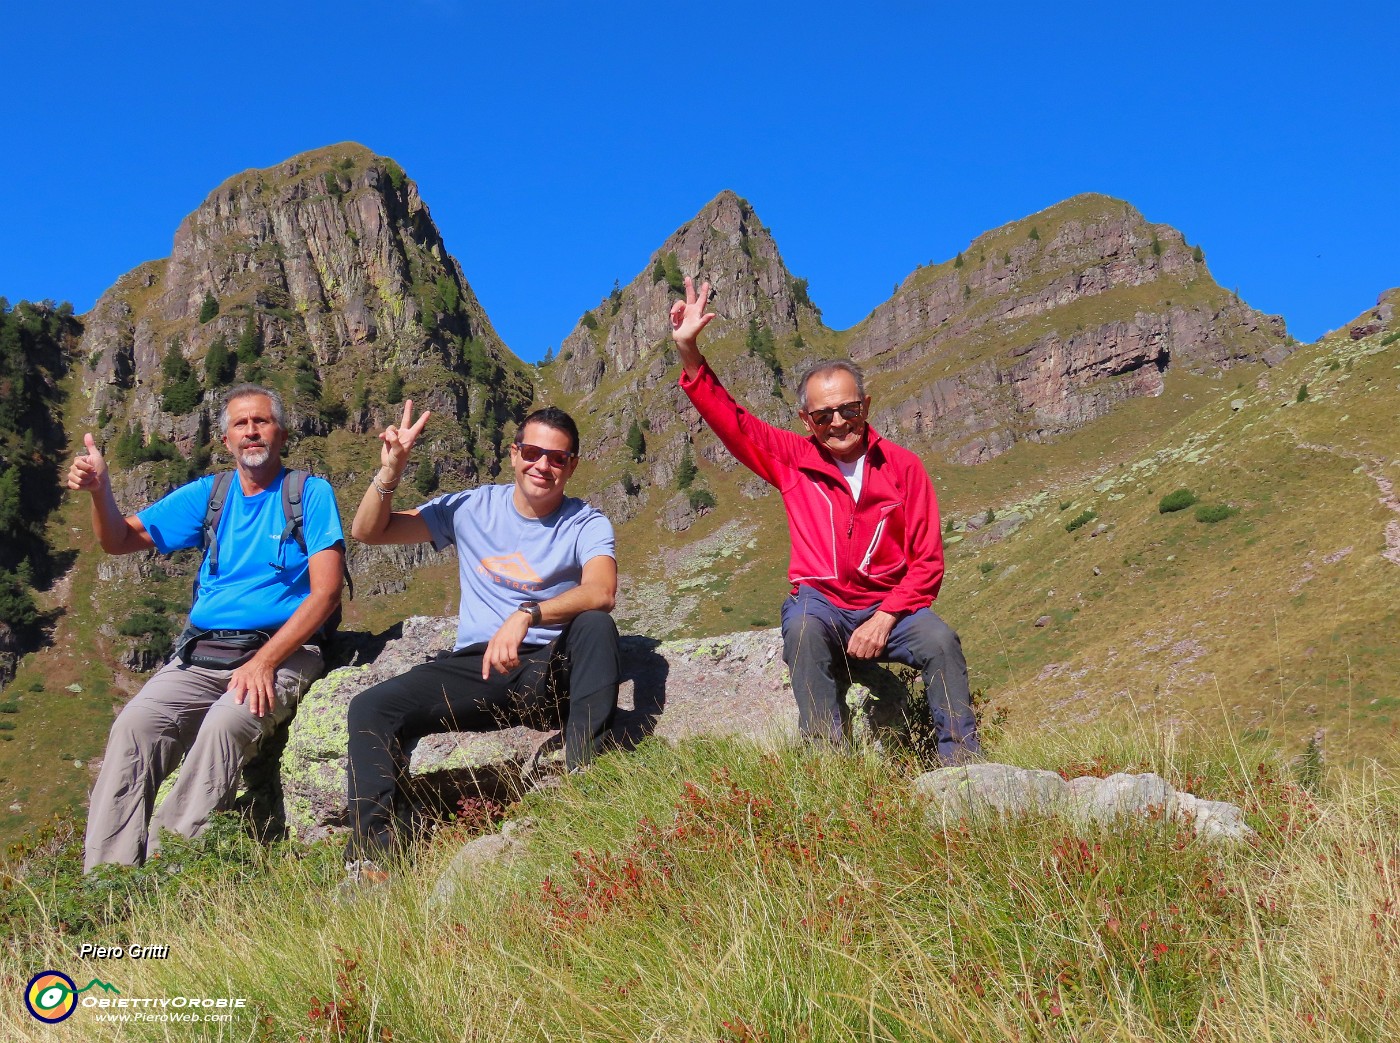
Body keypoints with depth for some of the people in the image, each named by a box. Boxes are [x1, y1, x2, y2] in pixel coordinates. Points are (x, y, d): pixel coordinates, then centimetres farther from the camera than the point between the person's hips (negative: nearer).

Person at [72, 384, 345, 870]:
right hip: (200, 654, 4)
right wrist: (99, 489, -4)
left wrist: (264, 662, -15)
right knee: (134, 724, -23)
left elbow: (325, 593, -5)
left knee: (226, 723, -34)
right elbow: (120, 540, 18)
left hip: (282, 651, -4)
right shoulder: (207, 495, 18)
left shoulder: (311, 493, 5)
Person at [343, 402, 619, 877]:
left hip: (550, 670, -2)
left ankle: (584, 775, -33)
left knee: (596, 624, -32)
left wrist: (527, 615, -37)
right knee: (370, 708, -18)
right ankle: (371, 854, -17)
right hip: (475, 668, 2)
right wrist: (391, 470, -8)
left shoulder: (587, 524, 1)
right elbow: (367, 531, 10)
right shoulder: (472, 508, 9)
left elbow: (601, 593, -22)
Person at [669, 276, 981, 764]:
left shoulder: (903, 466, 1)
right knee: (803, 630, -34)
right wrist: (689, 352, -11)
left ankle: (962, 759, -15)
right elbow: (729, 418, 1)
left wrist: (885, 618, -14)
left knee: (939, 638, -28)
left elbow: (927, 562, -1)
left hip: (888, 605, 1)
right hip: (820, 601, 0)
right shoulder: (792, 459, 4)